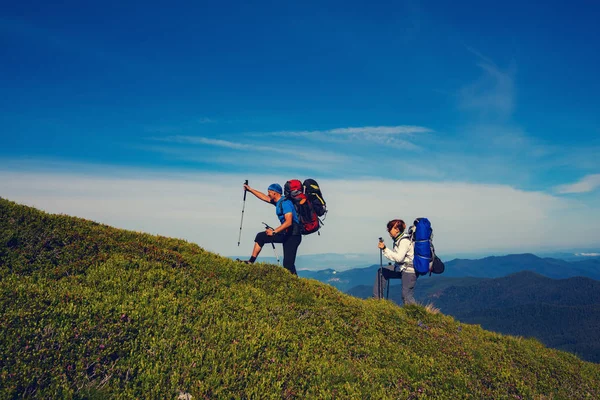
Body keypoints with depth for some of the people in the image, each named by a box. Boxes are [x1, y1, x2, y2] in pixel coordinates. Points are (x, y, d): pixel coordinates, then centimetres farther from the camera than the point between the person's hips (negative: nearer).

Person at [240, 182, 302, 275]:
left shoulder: (285, 203, -18)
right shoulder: (278, 202, 12)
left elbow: (289, 222, -27)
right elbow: (264, 197, 26)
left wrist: (274, 231, -26)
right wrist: (250, 189, 30)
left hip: (293, 236, -10)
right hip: (285, 233, 10)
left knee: (288, 264, -12)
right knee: (260, 236, 11)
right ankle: (251, 262, 12)